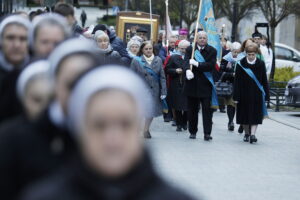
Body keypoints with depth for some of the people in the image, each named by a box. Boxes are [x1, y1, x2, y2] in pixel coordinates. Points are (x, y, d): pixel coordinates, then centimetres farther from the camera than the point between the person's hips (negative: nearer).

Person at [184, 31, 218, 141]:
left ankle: (207, 133, -3)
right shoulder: (190, 49, 5)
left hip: (205, 85, -2)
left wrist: (197, 64, -17)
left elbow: (211, 65, -12)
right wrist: (188, 70, -32)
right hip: (192, 83, 2)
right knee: (192, 110, 9)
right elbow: (186, 61, -11)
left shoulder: (212, 51, 0)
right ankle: (192, 131, 20)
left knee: (207, 109, -5)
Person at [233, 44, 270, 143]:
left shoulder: (260, 64, -2)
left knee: (255, 115, -6)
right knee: (245, 113, 8)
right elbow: (237, 81, -4)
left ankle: (252, 134, -9)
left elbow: (264, 80, 2)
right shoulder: (241, 64, -5)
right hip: (244, 94, 0)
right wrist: (236, 96, -8)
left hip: (257, 94, 0)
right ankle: (247, 133, 22)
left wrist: (266, 95, -1)